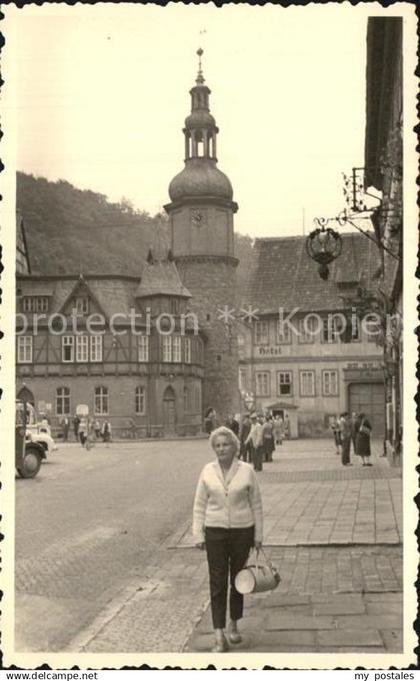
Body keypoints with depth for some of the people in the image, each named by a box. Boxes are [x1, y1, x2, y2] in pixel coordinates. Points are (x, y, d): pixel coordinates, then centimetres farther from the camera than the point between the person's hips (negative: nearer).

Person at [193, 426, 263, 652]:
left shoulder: (246, 470, -4)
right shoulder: (208, 471, -2)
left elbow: (256, 504, 2)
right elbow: (199, 505, 3)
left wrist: (258, 534, 2)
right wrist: (198, 535, -1)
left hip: (242, 531, 0)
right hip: (215, 531, 0)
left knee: (238, 580, 13)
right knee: (217, 583, -2)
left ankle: (233, 625, 32)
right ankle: (219, 635, 1)